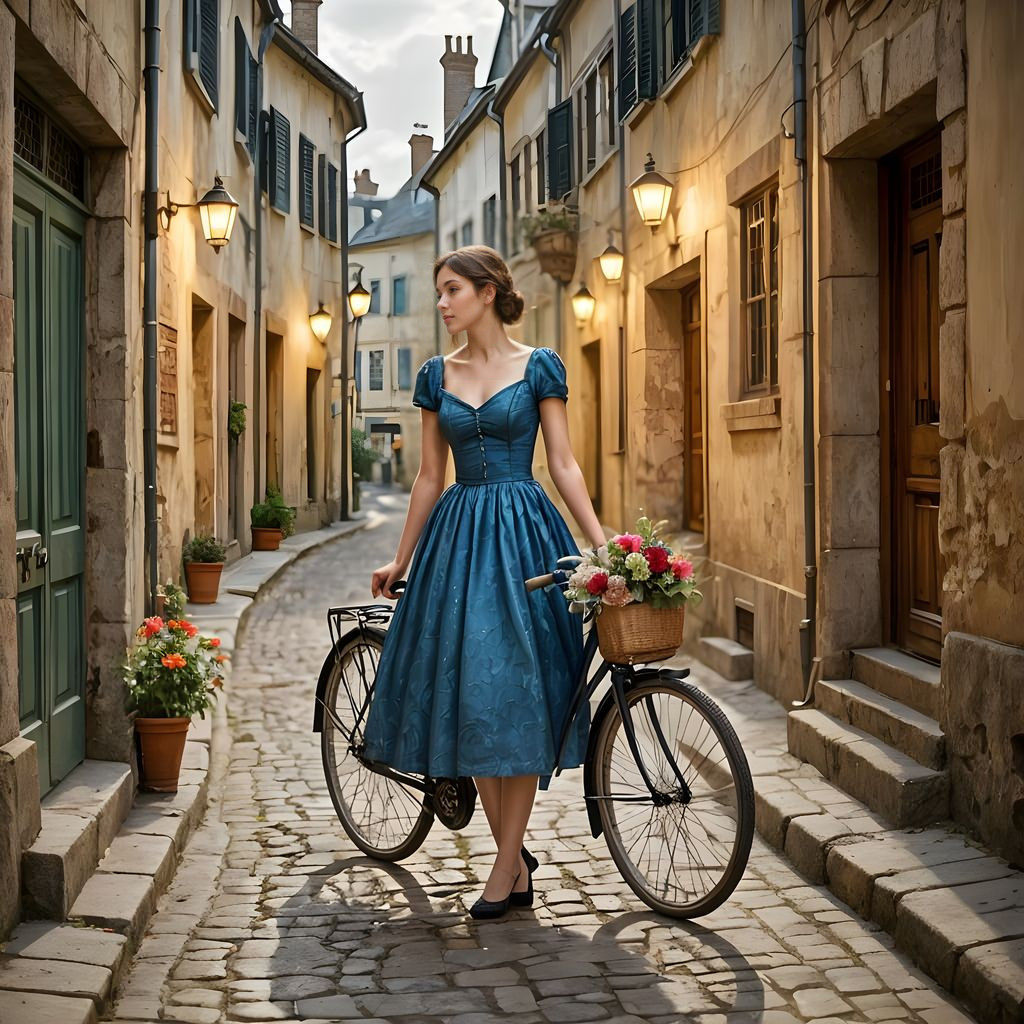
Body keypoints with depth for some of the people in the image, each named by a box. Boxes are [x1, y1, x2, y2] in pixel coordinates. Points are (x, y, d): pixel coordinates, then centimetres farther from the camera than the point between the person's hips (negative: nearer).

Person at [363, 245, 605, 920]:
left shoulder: (539, 367, 1)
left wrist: (603, 544, -10)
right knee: (465, 691, 2)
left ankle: (506, 869, 2)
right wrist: (401, 560, 15)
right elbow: (430, 476, 14)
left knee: (516, 691, -6)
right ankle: (518, 860, 15)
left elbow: (564, 464, -1)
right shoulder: (436, 376, 11)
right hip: (456, 533, 4)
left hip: (524, 532, -4)